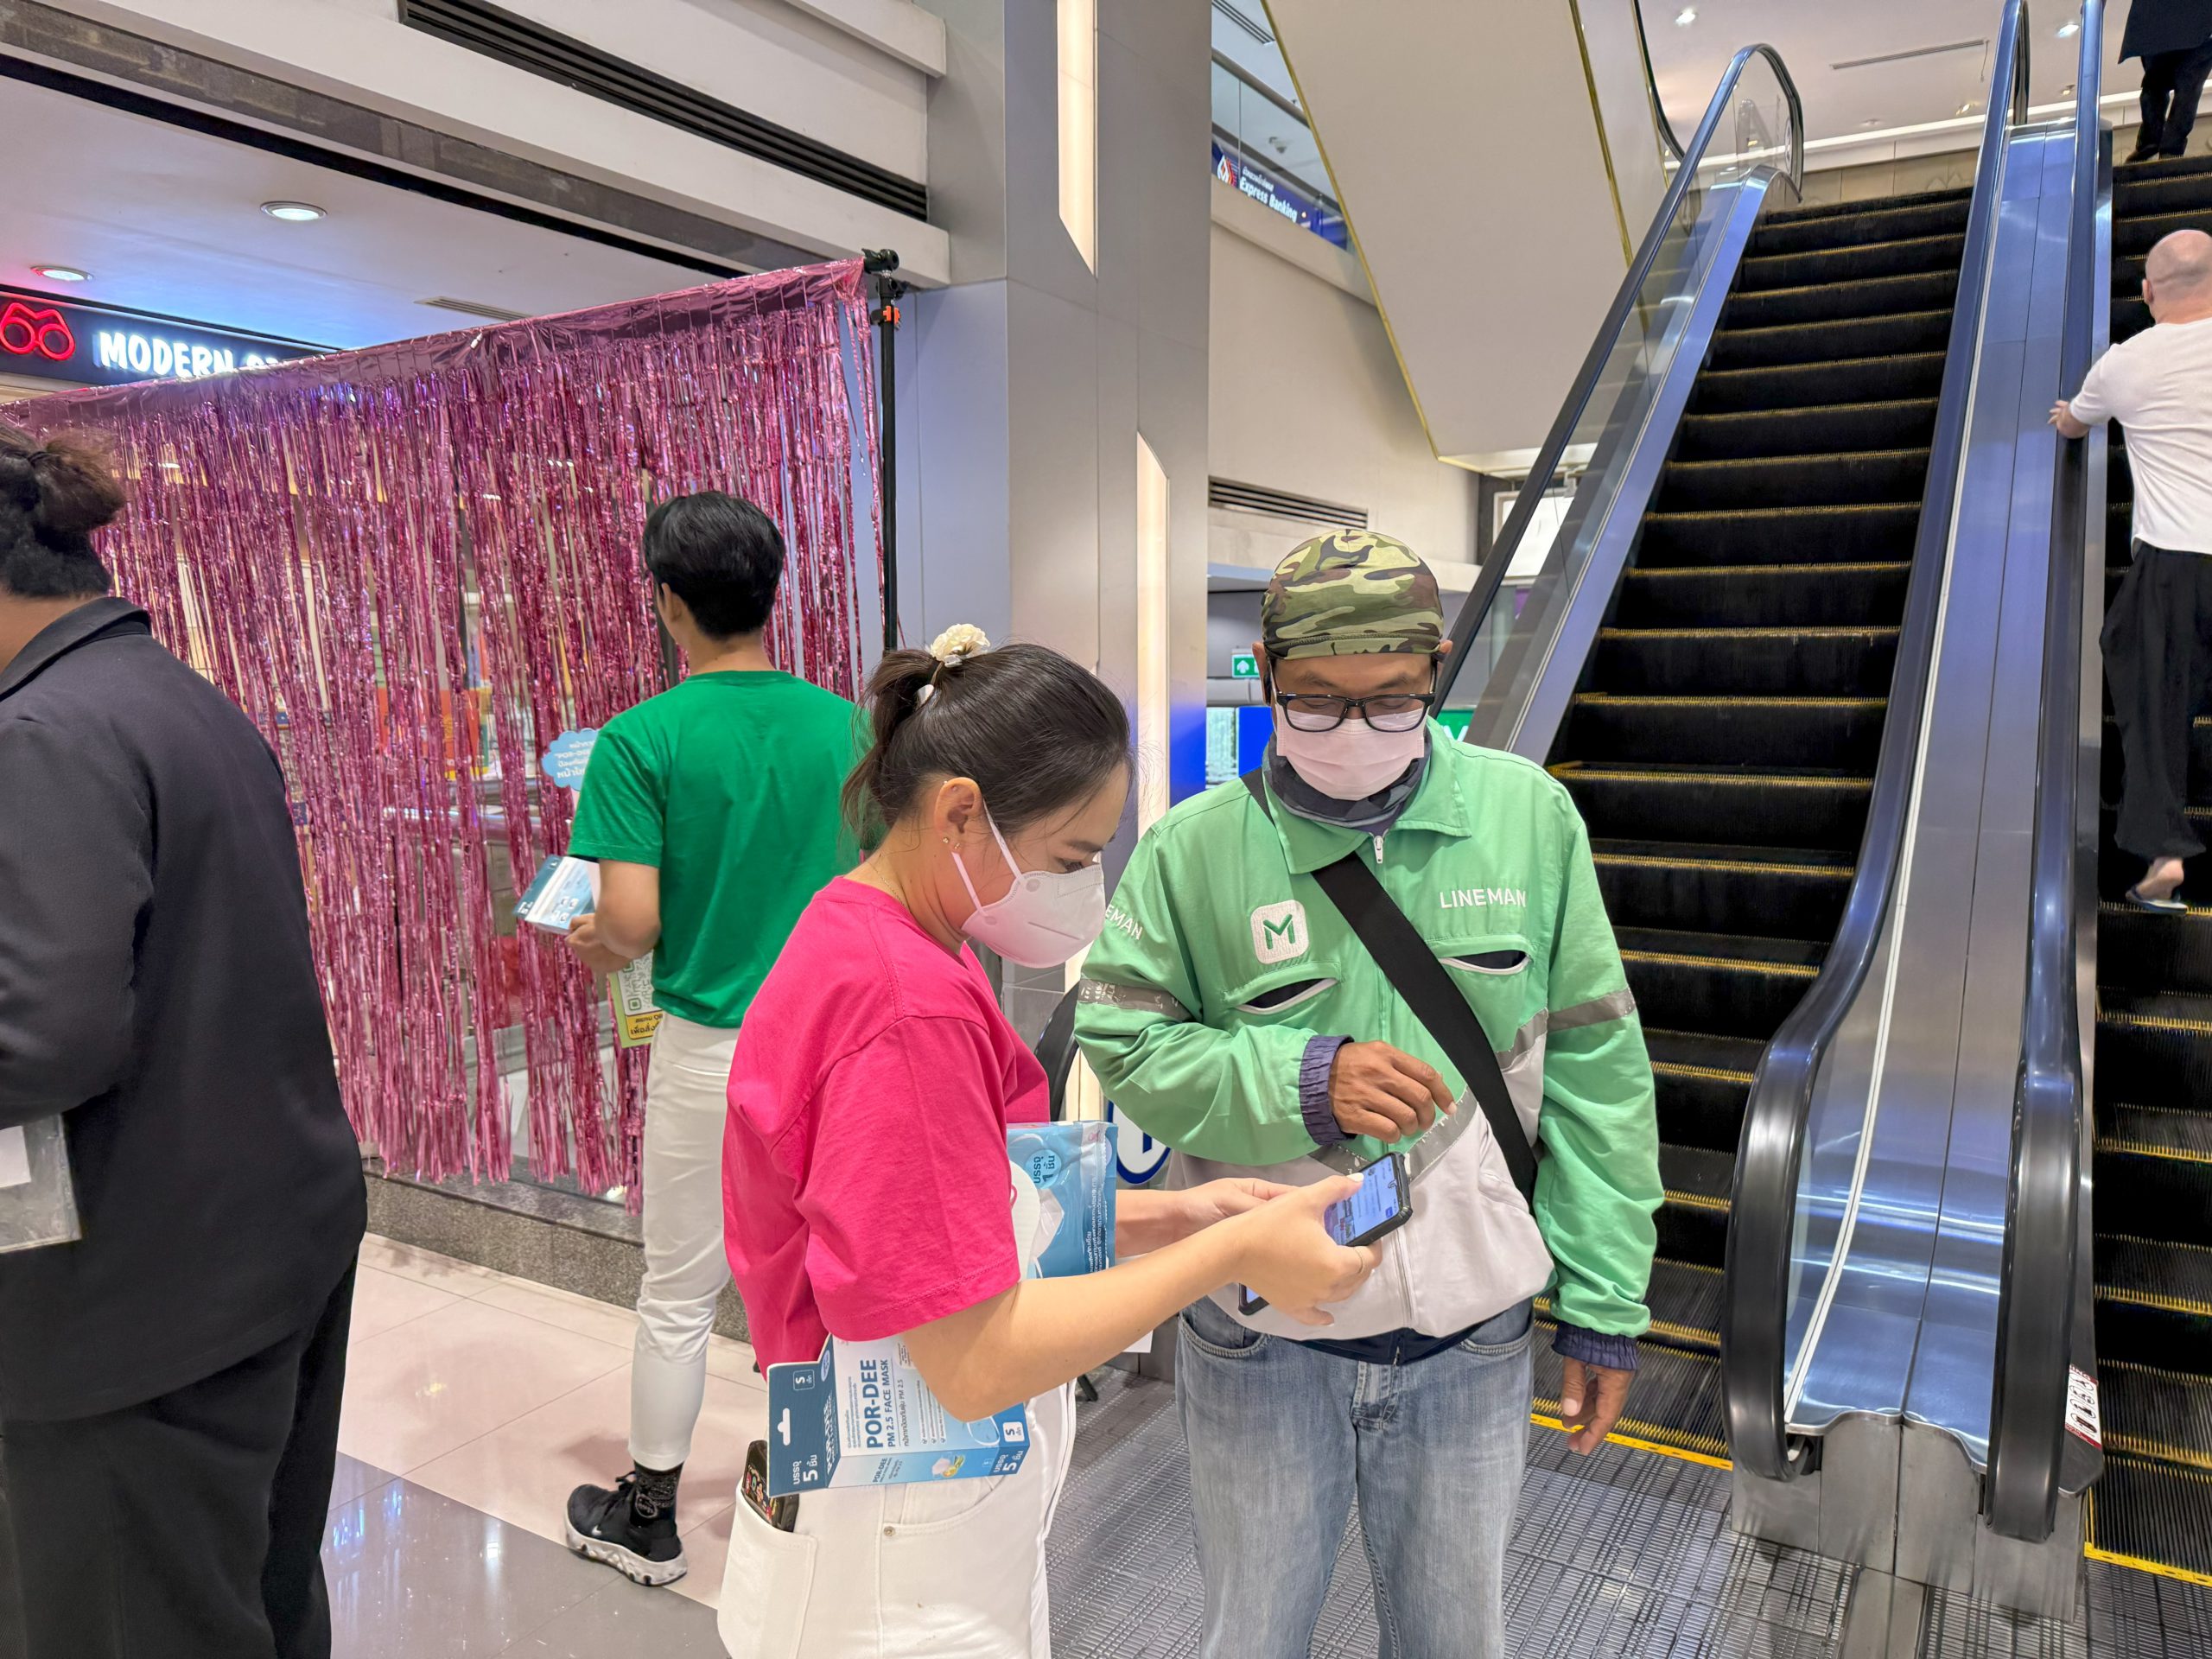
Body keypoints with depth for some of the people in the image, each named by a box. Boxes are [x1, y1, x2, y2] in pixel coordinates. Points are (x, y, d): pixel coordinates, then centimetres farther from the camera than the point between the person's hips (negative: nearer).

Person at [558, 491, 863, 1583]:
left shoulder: (641, 741, -13)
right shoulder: (844, 725, -3)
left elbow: (633, 923, -18)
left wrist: (594, 945, 5)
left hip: (711, 1050, -3)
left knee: (678, 1293, 14)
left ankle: (647, 1520, 32)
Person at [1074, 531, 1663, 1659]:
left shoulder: (1529, 816, -7)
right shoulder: (1195, 846, -13)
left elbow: (1593, 1068, -3)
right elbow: (1124, 1045, -9)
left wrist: (1604, 1302, 0)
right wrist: (1304, 1081, -25)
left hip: (1470, 1336, 2)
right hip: (1258, 1341, -1)